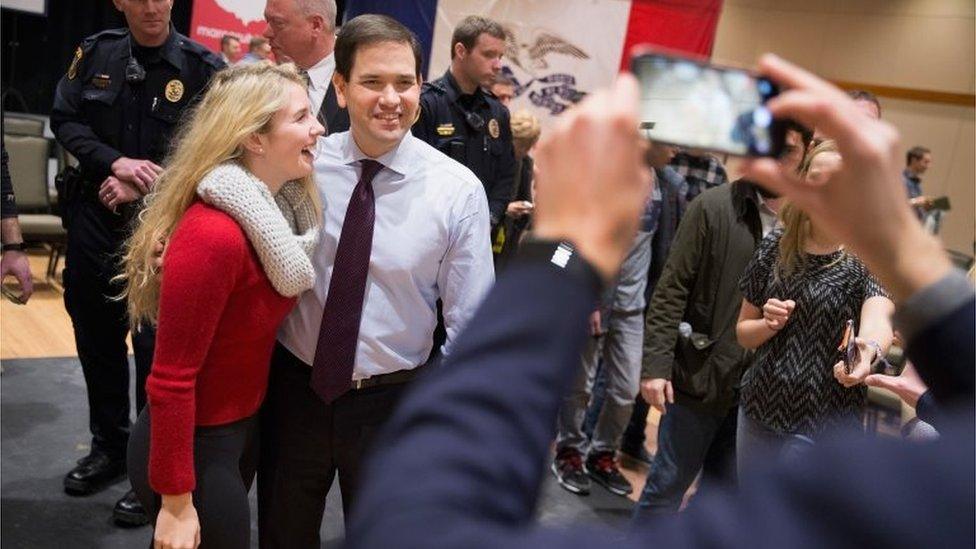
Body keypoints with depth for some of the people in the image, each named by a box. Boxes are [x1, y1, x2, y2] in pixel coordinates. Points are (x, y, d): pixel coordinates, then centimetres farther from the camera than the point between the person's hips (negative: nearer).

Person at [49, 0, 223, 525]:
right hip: (94, 218, 5)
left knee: (156, 346, 1)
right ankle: (109, 447, 36)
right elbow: (64, 119, 5)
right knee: (97, 337, 15)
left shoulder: (203, 67, -8)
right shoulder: (95, 53, 4)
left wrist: (143, 188, -14)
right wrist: (115, 162, -12)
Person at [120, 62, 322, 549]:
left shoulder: (284, 207, -3)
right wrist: (176, 501, -19)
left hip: (247, 427, 8)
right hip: (199, 447, -8)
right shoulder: (213, 235, -30)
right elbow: (171, 380, -25)